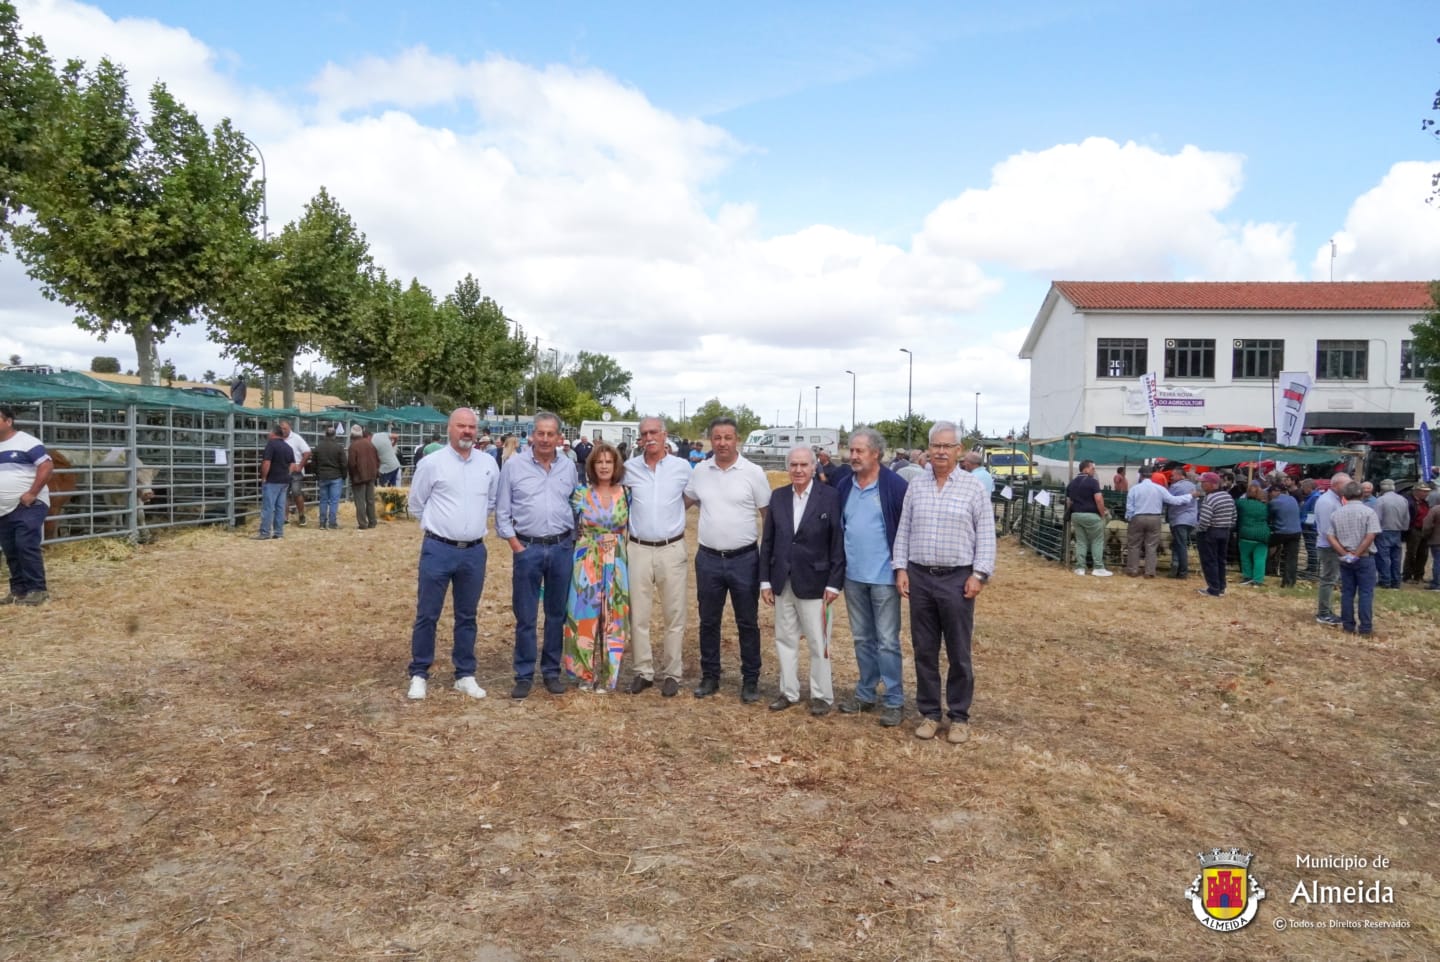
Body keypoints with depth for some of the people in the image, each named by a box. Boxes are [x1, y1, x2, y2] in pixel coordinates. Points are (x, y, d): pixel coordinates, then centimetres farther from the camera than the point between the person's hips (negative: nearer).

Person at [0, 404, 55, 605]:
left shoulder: (26, 441, -7)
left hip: (29, 506, -7)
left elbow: (47, 466, -15)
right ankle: (18, 590, 17)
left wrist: (32, 494, -18)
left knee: (27, 546, -13)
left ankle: (37, 589, -8)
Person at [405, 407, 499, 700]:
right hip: (438, 549, -3)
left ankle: (465, 675, 21)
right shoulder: (431, 463, -6)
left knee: (467, 617, 12)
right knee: (427, 615, 3)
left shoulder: (489, 465, 4)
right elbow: (416, 505, 5)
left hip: (474, 552, 3)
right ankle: (419, 674, 16)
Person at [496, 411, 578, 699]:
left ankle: (552, 672, 22)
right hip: (527, 548, -2)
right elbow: (502, 511, 0)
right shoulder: (514, 465, -2)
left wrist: (572, 540, 6)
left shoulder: (569, 467, 6)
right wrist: (515, 545, -5)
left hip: (562, 548, 2)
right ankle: (524, 676, 13)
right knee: (525, 617, 3)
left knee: (557, 614, 10)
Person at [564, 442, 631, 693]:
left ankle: (606, 676, 15)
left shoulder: (626, 494, 3)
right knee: (585, 618, 1)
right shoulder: (580, 494, 1)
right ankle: (585, 673, 16)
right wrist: (579, 555, 0)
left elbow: (631, 529, 10)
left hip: (616, 565, 1)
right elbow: (572, 527, 6)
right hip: (586, 564, -1)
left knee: (612, 620, 4)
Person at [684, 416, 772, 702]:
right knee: (708, 622, 13)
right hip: (708, 559, 3)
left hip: (744, 559, -3)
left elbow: (768, 516, -2)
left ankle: (751, 680, 20)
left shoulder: (753, 472, -7)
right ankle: (710, 676, 27)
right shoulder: (700, 471, 2)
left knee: (748, 623, 8)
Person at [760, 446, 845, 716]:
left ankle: (822, 695, 19)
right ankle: (788, 691, 26)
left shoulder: (830, 496, -8)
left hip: (814, 582, -4)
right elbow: (767, 541, 6)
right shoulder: (777, 496, 4)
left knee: (818, 642, 6)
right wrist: (765, 580, 4)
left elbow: (838, 542, -8)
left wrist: (834, 582, -10)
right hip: (782, 582, 4)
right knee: (784, 639, 13)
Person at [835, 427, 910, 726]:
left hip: (884, 577, -5)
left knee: (887, 641, 1)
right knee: (862, 639, 15)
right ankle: (866, 695, 27)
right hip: (852, 577, 5)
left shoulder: (895, 486, -11)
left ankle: (895, 702, 12)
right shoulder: (844, 486, 5)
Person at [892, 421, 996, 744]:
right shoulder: (916, 486, 6)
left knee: (958, 653, 6)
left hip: (958, 578, -3)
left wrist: (979, 574, -9)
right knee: (924, 650, 9)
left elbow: (986, 535, -2)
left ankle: (959, 716, 19)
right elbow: (903, 531, 9)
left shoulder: (973, 487, -2)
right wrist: (900, 568, 2)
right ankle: (929, 713, 21)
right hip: (919, 577, 3)